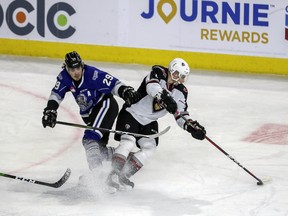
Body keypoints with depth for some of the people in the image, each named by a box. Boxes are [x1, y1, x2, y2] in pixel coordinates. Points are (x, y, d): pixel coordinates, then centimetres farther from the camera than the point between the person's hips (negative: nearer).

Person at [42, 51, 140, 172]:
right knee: (99, 148, 7)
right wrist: (50, 111, -15)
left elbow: (114, 85, -21)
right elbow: (56, 94, -2)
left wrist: (126, 92, -37)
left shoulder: (93, 74, -25)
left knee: (90, 139, -25)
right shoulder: (64, 77, -9)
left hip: (106, 106, -7)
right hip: (88, 114, 7)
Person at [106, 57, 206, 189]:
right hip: (131, 113, -7)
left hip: (149, 122, 7)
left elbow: (181, 115, -3)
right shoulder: (158, 72, -20)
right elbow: (152, 86, -42)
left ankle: (123, 176, -5)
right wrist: (164, 97, -60)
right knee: (128, 142, -23)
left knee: (149, 147, -10)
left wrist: (192, 126, -22)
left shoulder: (181, 92, -2)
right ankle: (113, 175, -25)